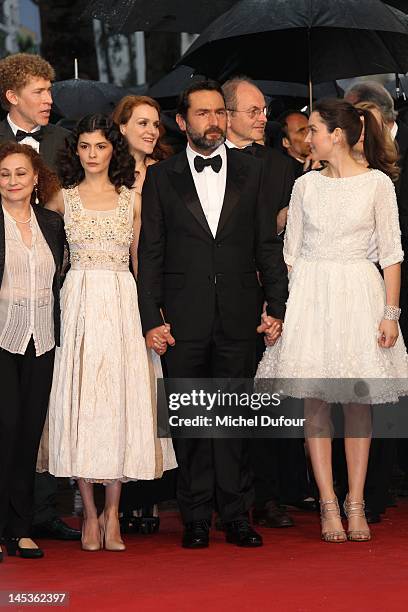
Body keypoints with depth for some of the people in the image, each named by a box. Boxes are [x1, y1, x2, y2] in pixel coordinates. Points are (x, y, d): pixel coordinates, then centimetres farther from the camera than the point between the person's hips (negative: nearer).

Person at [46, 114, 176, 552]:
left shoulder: (132, 199, 10)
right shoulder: (63, 198, 7)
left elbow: (141, 260, 10)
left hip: (123, 303, 1)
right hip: (79, 302, -1)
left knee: (121, 397, -3)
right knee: (80, 398, -4)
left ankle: (112, 513, 2)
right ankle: (90, 513, 2)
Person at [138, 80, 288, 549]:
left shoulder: (249, 171, 8)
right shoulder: (161, 177, 4)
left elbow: (267, 245, 9)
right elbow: (150, 254, 3)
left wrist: (277, 307, 2)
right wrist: (151, 320, -4)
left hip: (237, 318, 1)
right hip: (183, 318, -1)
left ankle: (236, 515, 9)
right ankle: (196, 519, 10)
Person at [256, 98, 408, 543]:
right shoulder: (306, 185, 6)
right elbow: (291, 250, 11)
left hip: (359, 292, -2)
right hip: (310, 294, 2)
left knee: (358, 401, 1)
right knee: (314, 400, -1)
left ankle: (355, 503, 8)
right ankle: (329, 506, 2)